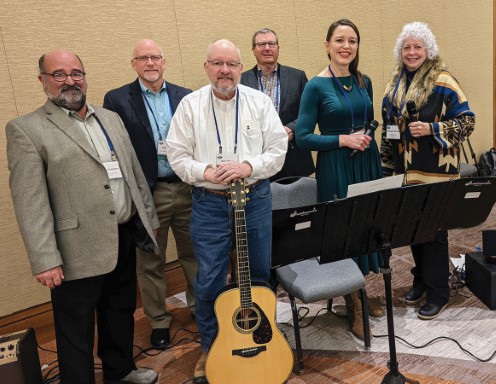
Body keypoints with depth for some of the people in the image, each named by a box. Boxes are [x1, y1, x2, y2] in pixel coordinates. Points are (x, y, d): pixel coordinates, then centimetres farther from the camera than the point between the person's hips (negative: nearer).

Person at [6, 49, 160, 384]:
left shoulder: (111, 118, 12)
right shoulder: (26, 129, -7)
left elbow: (136, 173, 15)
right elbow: (30, 203, -13)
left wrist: (149, 218, 14)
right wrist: (45, 260, -17)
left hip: (125, 237, 7)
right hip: (79, 250, -6)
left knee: (121, 313, 23)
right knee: (77, 334, 9)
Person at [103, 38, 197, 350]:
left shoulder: (186, 97, 6)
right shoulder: (117, 100, -2)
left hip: (187, 188, 3)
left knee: (193, 253, 16)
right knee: (150, 262, 11)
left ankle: (199, 306, 38)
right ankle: (159, 321, 30)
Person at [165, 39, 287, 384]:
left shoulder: (260, 102, 2)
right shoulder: (190, 104, 1)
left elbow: (278, 150, -2)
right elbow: (177, 155, -1)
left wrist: (248, 167, -18)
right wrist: (205, 172, -18)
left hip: (255, 198, 1)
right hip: (209, 202, -1)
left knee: (258, 275, 13)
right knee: (209, 280, 6)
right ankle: (211, 347, 28)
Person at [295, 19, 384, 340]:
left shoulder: (364, 81, 7)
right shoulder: (316, 86, -9)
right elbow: (303, 138, -12)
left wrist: (367, 136, -2)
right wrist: (343, 139, -18)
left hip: (367, 163, 6)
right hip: (336, 168, -5)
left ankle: (361, 292, 34)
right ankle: (353, 307, 21)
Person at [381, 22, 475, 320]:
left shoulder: (443, 82, -8)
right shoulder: (396, 82, 11)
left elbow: (467, 121, -8)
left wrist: (431, 129, -21)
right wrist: (387, 166, 14)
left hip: (435, 171, -6)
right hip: (405, 171, 6)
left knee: (434, 228, 0)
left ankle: (438, 292, 16)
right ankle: (421, 280, 32)